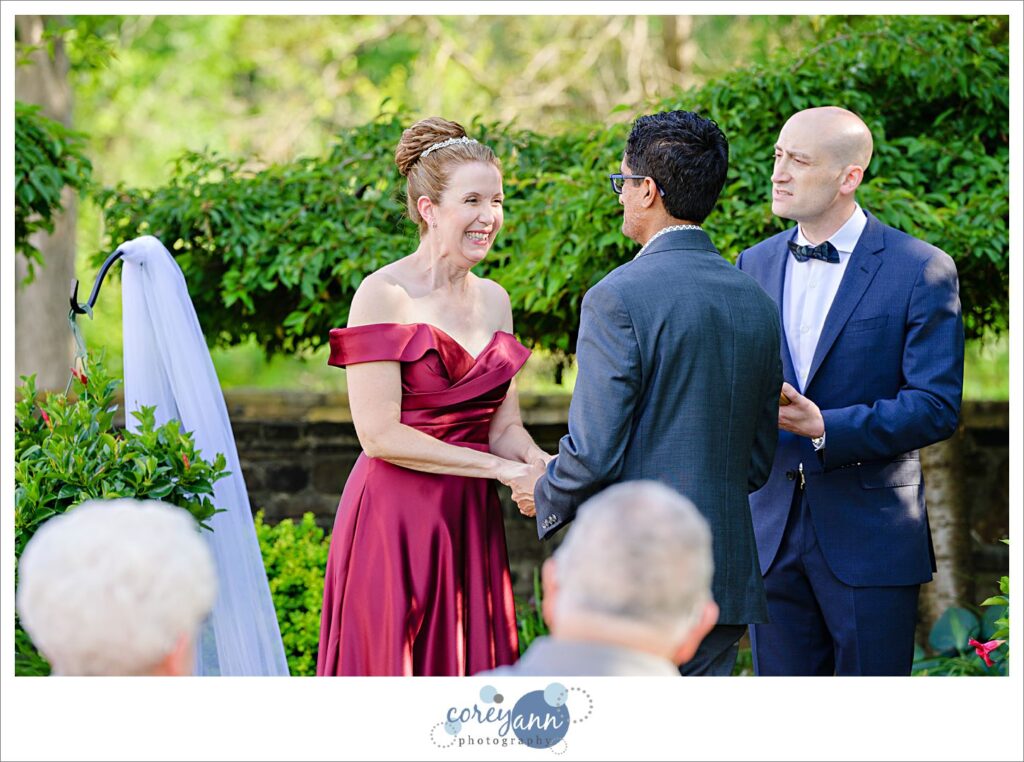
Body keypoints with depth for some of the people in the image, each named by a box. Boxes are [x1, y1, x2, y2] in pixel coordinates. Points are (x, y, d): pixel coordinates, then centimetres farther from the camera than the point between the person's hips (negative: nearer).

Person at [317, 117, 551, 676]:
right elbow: (379, 435, -15)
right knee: (393, 673, -2)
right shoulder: (384, 294, -9)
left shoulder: (493, 299, 12)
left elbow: (504, 425, 12)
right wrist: (500, 468, -14)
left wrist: (541, 464, -10)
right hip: (395, 520, -6)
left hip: (471, 524, 6)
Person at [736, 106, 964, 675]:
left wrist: (825, 427, -22)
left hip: (871, 538, -4)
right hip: (773, 531, 5)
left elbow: (937, 407, -11)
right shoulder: (755, 266, 11)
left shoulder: (921, 270, -6)